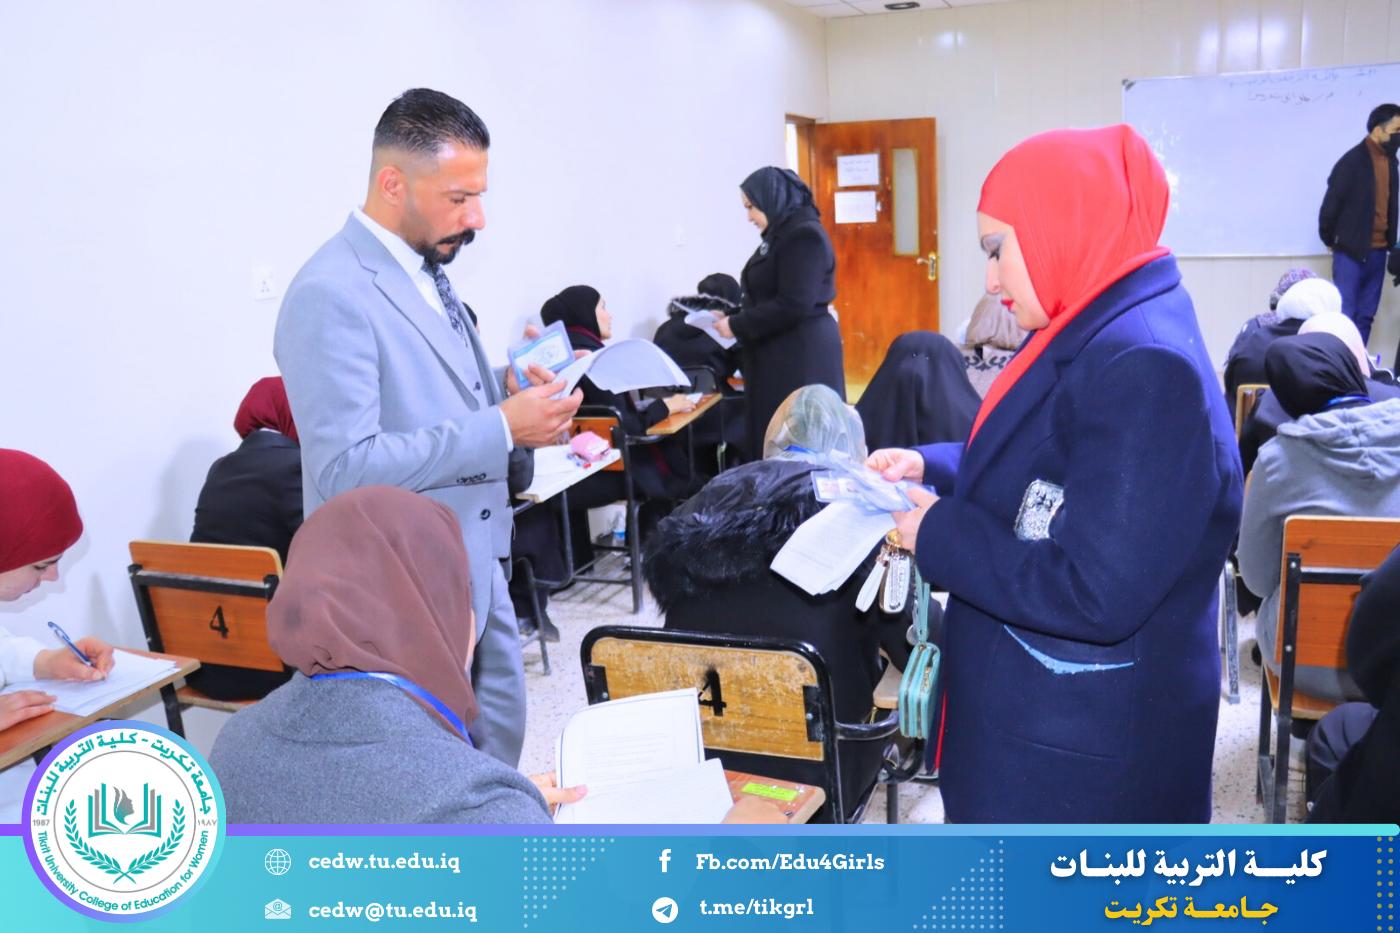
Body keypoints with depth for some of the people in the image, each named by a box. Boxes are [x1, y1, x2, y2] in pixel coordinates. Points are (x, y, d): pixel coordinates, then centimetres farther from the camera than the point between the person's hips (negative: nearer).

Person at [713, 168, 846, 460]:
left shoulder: (804, 236, -13)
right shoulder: (781, 234, 15)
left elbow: (793, 305, -21)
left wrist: (737, 326, -13)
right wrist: (733, 319, 4)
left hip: (802, 355, -9)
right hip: (780, 353, 9)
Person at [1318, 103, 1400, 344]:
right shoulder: (1353, 161, -13)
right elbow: (1331, 203, -9)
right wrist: (1329, 240, 0)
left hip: (1378, 251, 7)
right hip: (1350, 251, -6)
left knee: (1366, 316, 9)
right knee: (1345, 315, -6)